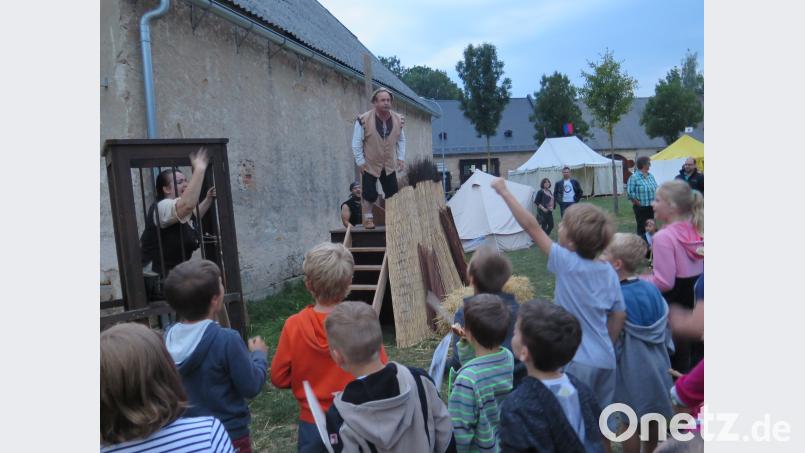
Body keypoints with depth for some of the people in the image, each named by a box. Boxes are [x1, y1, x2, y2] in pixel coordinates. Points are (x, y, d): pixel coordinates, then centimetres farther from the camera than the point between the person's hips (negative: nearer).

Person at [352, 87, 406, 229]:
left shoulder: (398, 119, -4)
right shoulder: (364, 120, -17)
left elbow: (401, 140, 10)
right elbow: (356, 143, -10)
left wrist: (401, 157, 3)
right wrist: (360, 161, -11)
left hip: (389, 165, 4)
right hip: (369, 165, -4)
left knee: (393, 194, 7)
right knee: (369, 195, -2)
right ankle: (368, 219, 15)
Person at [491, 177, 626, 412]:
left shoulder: (567, 264, -17)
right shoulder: (609, 272, 0)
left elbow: (531, 226, -14)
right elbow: (619, 316, 7)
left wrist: (504, 192, -8)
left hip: (577, 361, -6)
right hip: (606, 360, 6)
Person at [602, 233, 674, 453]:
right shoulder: (652, 289, -6)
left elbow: (612, 342, -20)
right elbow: (665, 329, 4)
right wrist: (664, 356, 18)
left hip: (631, 373, -6)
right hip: (656, 368, 7)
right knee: (652, 418, 21)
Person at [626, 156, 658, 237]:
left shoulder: (651, 176, 11)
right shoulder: (634, 177, -10)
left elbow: (656, 189, 17)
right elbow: (630, 193, -14)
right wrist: (638, 203, -12)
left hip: (651, 207, 6)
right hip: (641, 208, -6)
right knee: (642, 228, -1)